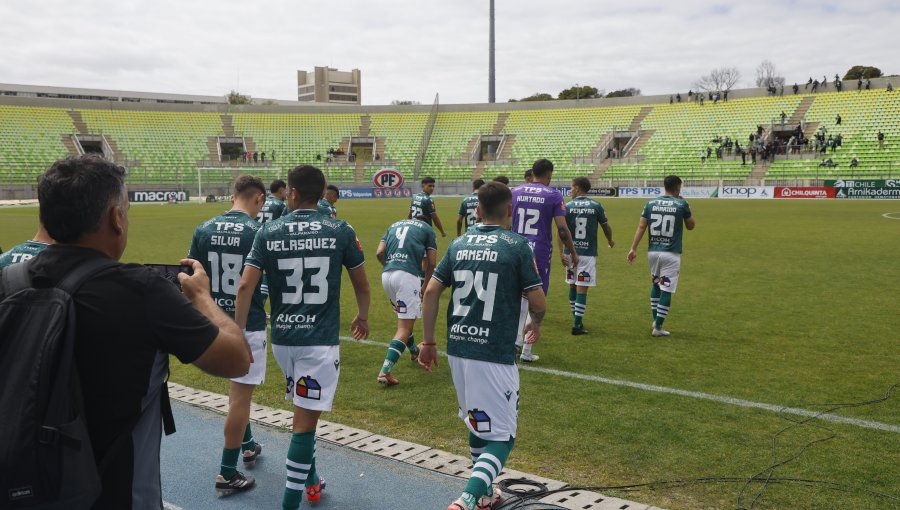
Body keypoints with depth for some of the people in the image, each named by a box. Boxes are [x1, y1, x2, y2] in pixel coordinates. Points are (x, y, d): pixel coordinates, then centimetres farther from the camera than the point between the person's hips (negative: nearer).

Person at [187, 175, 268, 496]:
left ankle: (248, 446, 39)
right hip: (248, 324, -6)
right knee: (241, 395, 2)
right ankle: (228, 474, 8)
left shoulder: (204, 229, 0)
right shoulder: (259, 232, -14)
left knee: (236, 386, 26)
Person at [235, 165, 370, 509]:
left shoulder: (268, 233, 0)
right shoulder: (341, 232, -3)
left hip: (282, 338, 3)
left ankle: (310, 480, 36)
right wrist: (363, 316, 25)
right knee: (305, 420, 1)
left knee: (304, 412, 24)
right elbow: (362, 285, 6)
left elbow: (245, 286, -7)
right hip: (320, 340, -3)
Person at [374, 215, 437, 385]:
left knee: (404, 318, 28)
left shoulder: (394, 225, 26)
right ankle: (384, 372, -13)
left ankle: (414, 351, 46)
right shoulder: (427, 229, 14)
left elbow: (379, 253, 12)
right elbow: (431, 263, 7)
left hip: (386, 275, 5)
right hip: (408, 276, -5)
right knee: (404, 327, -3)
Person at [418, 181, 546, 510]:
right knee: (501, 436, 2)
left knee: (478, 425, 24)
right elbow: (537, 302, -5)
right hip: (494, 354, -6)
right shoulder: (517, 245, -6)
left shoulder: (459, 244, 7)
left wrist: (428, 340, 13)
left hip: (457, 349, 6)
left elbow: (431, 292, 5)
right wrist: (536, 325, 17)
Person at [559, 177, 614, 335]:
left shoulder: (567, 206, -2)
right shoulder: (596, 206, -2)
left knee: (572, 285, 16)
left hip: (571, 252, 2)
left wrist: (561, 252, -5)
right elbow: (606, 227, 9)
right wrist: (610, 241, 29)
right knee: (582, 289, -1)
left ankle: (576, 319, 26)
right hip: (588, 253, -1)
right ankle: (577, 324, -3)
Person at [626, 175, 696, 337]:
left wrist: (633, 248, -1)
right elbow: (691, 226, 10)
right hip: (671, 253, -4)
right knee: (666, 290, 2)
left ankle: (655, 320, 22)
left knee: (656, 284, 23)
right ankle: (658, 327, 2)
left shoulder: (651, 203, 5)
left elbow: (641, 226, -1)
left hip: (652, 251, 4)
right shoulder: (681, 204, -3)